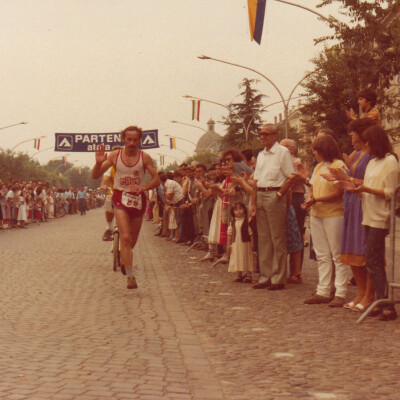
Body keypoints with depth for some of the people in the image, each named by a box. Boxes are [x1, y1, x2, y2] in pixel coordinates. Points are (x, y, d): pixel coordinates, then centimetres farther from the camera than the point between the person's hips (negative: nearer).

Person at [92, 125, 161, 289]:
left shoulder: (144, 157, -1)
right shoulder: (114, 156, -1)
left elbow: (157, 180, -2)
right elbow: (95, 176, 2)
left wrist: (144, 187, -22)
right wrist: (99, 163, -19)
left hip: (138, 199, 2)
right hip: (120, 198, -2)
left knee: (132, 240, 12)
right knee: (125, 237, -17)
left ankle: (124, 260, 45)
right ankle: (130, 276, -19)